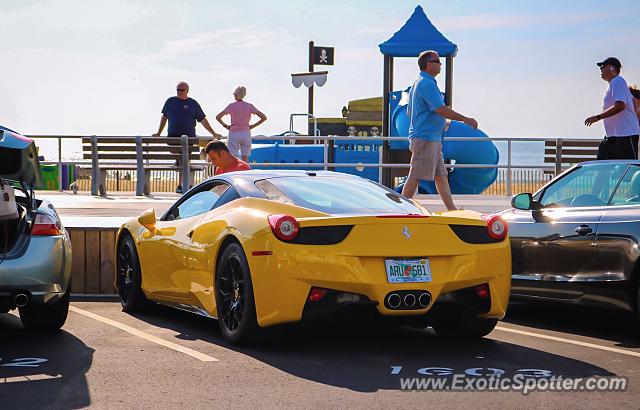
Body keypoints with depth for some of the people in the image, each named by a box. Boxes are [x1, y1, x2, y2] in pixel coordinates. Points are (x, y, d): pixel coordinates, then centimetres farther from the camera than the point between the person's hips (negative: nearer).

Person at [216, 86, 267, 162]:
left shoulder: (232, 106, -6)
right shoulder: (249, 106, 0)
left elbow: (218, 117, -12)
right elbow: (264, 117, -3)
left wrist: (225, 125, 1)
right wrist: (253, 126, 4)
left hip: (234, 133, -2)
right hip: (246, 133, 2)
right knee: (245, 160, 5)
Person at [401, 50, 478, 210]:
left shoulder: (418, 84, 19)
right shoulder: (427, 83, -14)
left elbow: (409, 112, 25)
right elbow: (441, 109, -21)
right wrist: (465, 119, -14)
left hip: (432, 139, 11)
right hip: (425, 138, -11)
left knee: (441, 175, 11)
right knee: (416, 176, -8)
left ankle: (452, 210, 13)